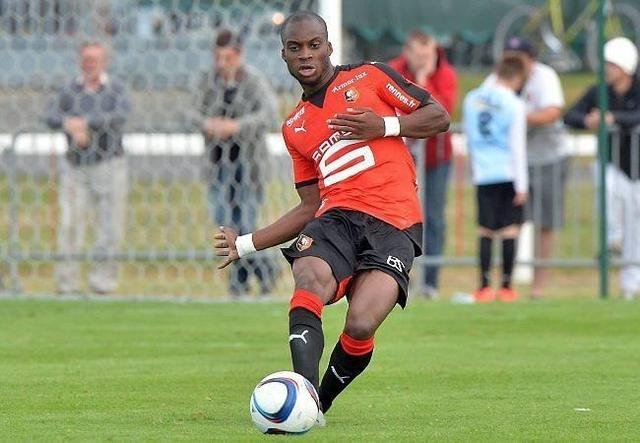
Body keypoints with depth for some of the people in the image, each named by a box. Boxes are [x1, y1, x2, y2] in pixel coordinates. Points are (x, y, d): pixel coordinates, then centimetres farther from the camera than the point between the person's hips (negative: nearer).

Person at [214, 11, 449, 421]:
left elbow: (439, 117, 9)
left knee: (360, 326, -24)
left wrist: (385, 126, -6)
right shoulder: (295, 128, 25)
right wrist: (247, 244, 25)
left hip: (394, 223, -3)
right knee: (309, 279, -33)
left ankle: (318, 403, 0)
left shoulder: (368, 77, 12)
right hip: (337, 217, 3)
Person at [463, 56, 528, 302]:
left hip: (482, 174, 4)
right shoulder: (515, 105, -8)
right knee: (510, 230, 1)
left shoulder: (472, 99, 6)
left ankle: (484, 285, 2)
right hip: (508, 175, -4)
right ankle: (506, 286, 1)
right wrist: (522, 185, -4)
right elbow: (517, 146, -8)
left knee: (485, 229, 6)